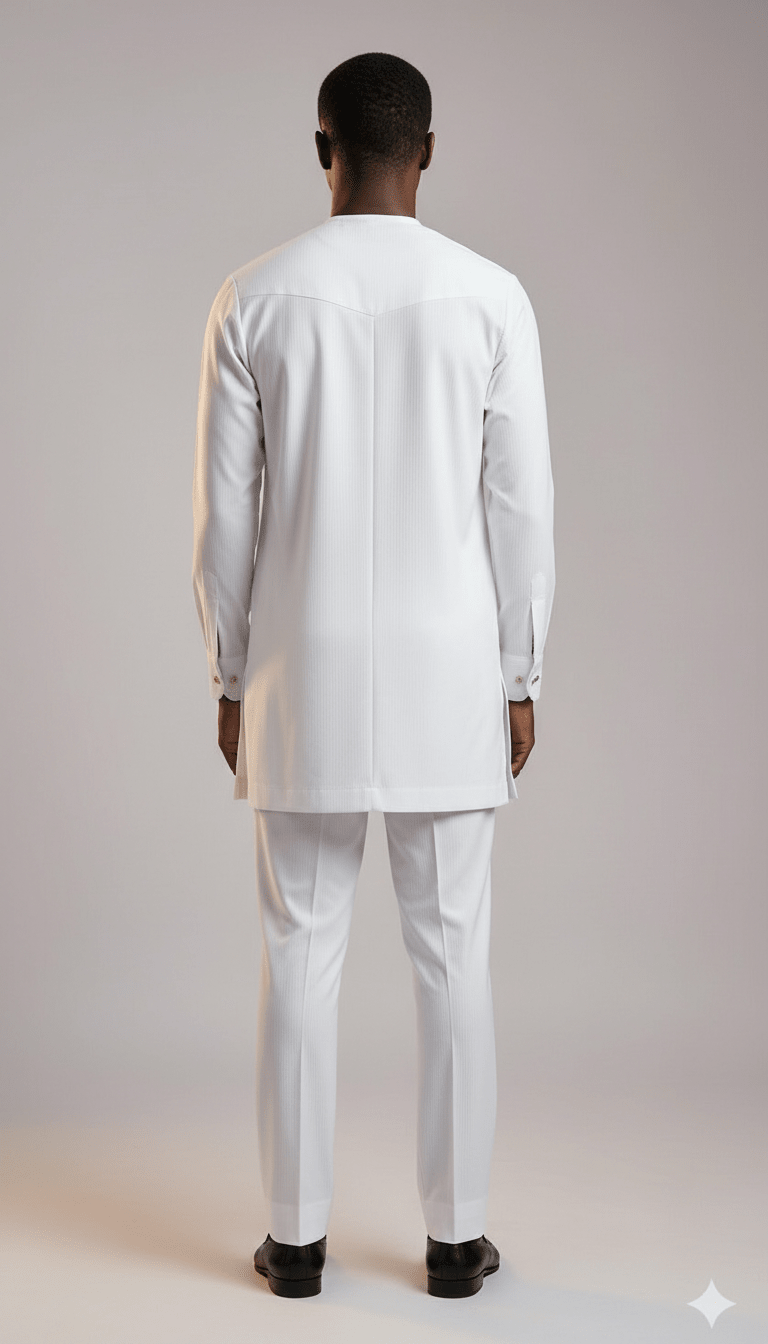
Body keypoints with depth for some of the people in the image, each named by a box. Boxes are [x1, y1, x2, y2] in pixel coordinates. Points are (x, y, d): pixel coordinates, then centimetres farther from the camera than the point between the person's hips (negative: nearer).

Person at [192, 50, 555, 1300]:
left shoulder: (254, 296, -3)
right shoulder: (491, 295, -4)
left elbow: (224, 511, -2)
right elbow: (522, 506, -4)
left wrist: (231, 677, 8)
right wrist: (518, 680, 5)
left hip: (304, 679, 1)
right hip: (448, 678, 0)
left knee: (303, 952, 9)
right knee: (453, 955, 8)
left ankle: (297, 1234, 17)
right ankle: (457, 1234, 17)